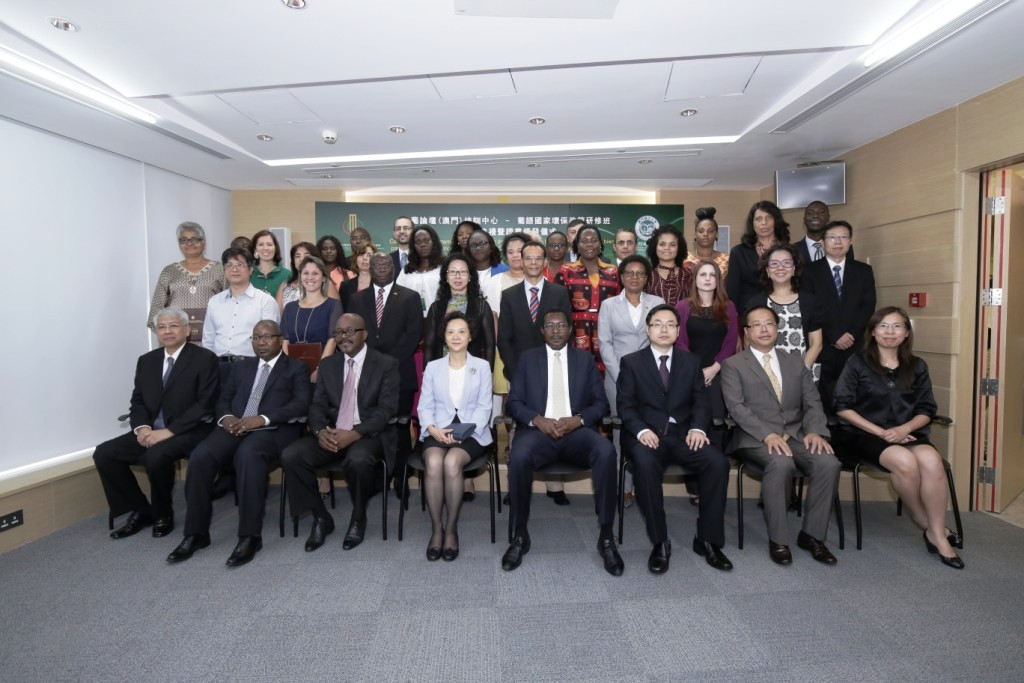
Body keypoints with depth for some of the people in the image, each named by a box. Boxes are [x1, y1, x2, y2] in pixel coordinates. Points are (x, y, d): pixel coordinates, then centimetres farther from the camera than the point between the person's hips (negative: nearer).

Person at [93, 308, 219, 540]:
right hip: (151, 432, 7)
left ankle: (162, 514, -4)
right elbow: (137, 401, 13)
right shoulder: (146, 361, 14)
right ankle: (140, 510, 4)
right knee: (104, 453, -11)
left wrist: (169, 430, -20)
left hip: (187, 432, -7)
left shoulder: (205, 359, -6)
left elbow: (204, 404, -13)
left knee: (156, 456, -32)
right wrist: (141, 427, -9)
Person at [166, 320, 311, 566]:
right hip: (235, 427, 5)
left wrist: (263, 419, -17)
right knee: (200, 456, -24)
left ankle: (250, 536, -30)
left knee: (248, 454, -37)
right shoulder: (242, 367, 26)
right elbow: (223, 399, 19)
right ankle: (196, 533, -10)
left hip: (273, 429, -5)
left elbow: (302, 404, -5)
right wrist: (226, 417, -6)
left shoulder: (297, 368, 11)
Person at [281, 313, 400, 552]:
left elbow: (388, 409, -10)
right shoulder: (327, 364, 13)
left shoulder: (386, 364, -2)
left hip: (369, 433, -4)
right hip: (331, 433, 5)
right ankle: (321, 517, 1)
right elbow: (317, 405, 7)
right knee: (290, 456, -20)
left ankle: (358, 518, -6)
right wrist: (320, 430, -16)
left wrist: (355, 433, -24)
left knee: (358, 460, -37)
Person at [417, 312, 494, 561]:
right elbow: (425, 406, 7)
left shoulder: (482, 366, 10)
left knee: (452, 462, -32)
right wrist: (432, 429, -14)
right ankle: (436, 528, -14)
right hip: (438, 431, 1)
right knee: (433, 463, -31)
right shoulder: (432, 367, 15)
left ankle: (451, 528, -13)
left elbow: (484, 406, 1)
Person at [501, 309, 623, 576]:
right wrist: (538, 420, -13)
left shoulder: (585, 358, 18)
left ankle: (606, 536, -17)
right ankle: (520, 535, -13)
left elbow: (601, 403, 9)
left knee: (607, 452, -31)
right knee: (518, 456, -34)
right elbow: (514, 402, 7)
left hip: (577, 430, 1)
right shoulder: (528, 358, 16)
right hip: (538, 429, 0)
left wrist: (577, 420, -11)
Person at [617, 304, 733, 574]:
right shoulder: (631, 361, 7)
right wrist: (642, 430, -20)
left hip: (683, 433, 3)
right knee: (645, 462, -35)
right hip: (647, 433, -2)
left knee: (718, 462, -25)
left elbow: (700, 401, 9)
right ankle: (660, 542, -19)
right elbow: (625, 404, -1)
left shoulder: (691, 361, 16)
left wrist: (698, 427, -13)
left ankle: (708, 539, -8)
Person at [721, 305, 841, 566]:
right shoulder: (733, 365, 4)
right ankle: (778, 539, -17)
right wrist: (767, 434, -22)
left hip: (797, 435, 4)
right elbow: (737, 407, -9)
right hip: (756, 438, -4)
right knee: (781, 463, -34)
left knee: (829, 463, -24)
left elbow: (812, 404, 10)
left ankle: (812, 534, -5)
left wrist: (815, 431, -11)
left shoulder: (796, 364, 18)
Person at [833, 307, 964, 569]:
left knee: (932, 460, -29)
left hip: (907, 433, 3)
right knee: (905, 461, -31)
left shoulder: (917, 366, 11)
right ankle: (925, 523, -5)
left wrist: (904, 429, -13)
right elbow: (843, 407, -5)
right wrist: (879, 431, -13)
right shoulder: (857, 363, 1)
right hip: (866, 434, -3)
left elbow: (927, 410, 8)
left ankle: (937, 533, -15)